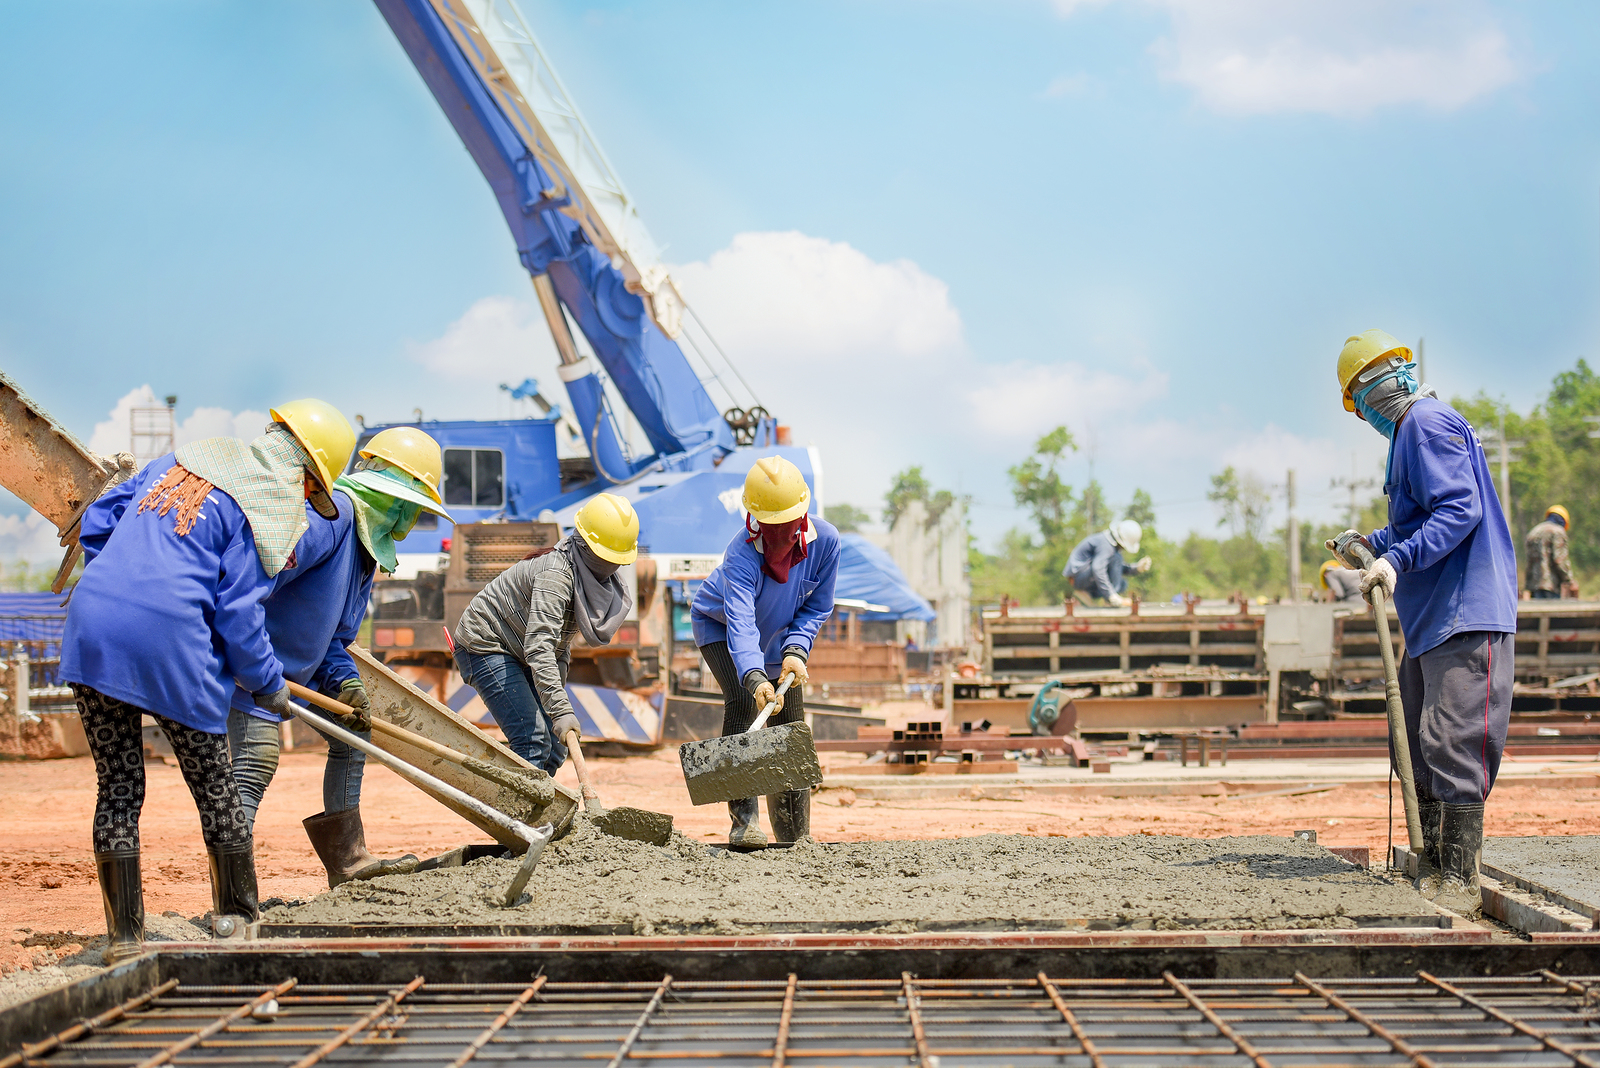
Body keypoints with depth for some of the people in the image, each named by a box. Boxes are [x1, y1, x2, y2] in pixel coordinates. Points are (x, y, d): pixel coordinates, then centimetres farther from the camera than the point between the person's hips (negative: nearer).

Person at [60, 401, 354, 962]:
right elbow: (238, 611, -4)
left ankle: (124, 936, 11)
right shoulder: (277, 511, 1)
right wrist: (270, 685, 11)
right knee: (215, 789, 12)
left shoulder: (185, 457, 20)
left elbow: (96, 521, 22)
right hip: (169, 639, -5)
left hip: (91, 625, 5)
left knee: (118, 787, 11)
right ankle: (240, 924, 20)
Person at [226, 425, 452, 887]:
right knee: (258, 757, -19)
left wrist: (345, 683, -5)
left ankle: (347, 858, 26)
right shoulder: (334, 512, -20)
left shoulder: (368, 546, 12)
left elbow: (333, 633, 13)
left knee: (351, 733, 18)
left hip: (302, 664, 11)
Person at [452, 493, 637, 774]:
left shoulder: (587, 573, -2)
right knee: (533, 743, -21)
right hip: (485, 645, -9)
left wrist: (557, 689, 3)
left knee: (554, 747, 3)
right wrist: (560, 709, -46)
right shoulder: (556, 574, -30)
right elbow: (538, 646, -40)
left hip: (518, 653, 9)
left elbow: (559, 643, 10)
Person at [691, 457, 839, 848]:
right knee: (743, 701, -27)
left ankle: (795, 834, 17)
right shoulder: (742, 555, -40)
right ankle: (744, 822, -29)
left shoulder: (824, 540, -27)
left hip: (779, 634, 5)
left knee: (790, 723, 4)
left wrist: (796, 650, -29)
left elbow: (817, 607, -14)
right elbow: (741, 624, -52)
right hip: (718, 626, -5)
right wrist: (755, 677, -67)